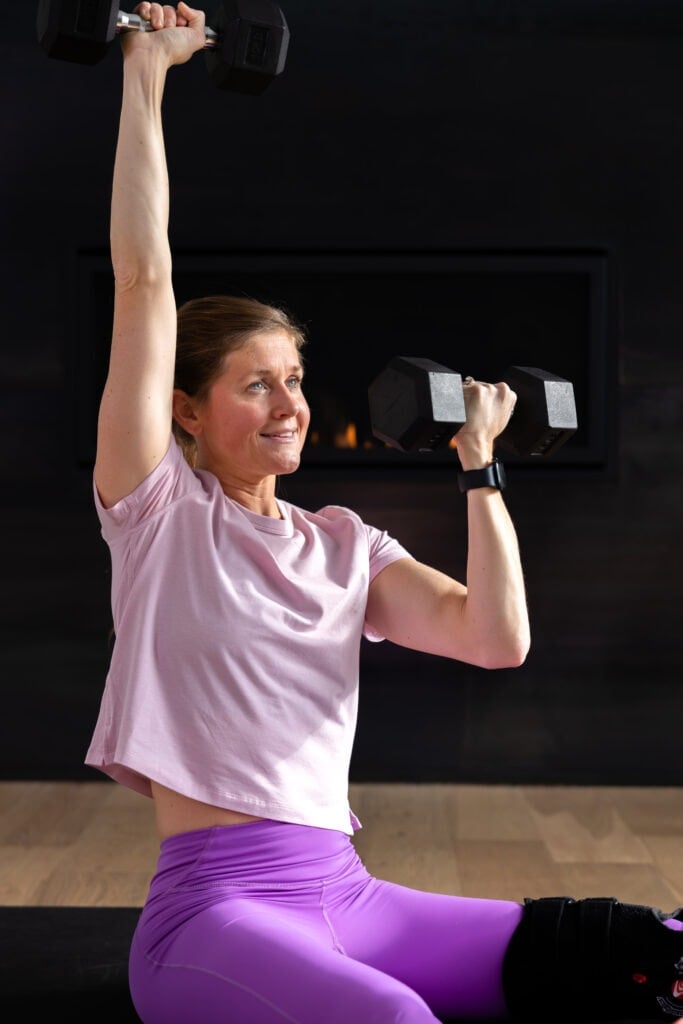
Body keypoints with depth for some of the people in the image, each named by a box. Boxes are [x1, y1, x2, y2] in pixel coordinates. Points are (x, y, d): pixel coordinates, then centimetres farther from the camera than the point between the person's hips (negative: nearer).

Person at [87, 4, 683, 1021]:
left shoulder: (342, 543, 16)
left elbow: (498, 638, 3)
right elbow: (143, 276, -5)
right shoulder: (160, 511, 3)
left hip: (345, 898, 5)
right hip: (214, 909, -5)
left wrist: (479, 461, 4)